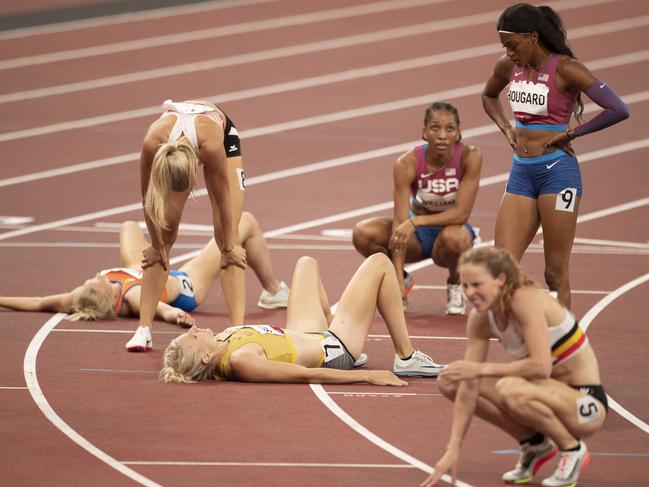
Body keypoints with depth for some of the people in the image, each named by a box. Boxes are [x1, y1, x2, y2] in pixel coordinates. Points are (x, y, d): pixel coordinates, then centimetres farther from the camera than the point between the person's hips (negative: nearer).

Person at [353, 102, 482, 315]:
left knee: (454, 237, -39)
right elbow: (400, 223, -25)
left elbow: (462, 213, -25)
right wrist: (398, 282, -32)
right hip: (418, 235, 1)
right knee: (363, 233, -25)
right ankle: (403, 280, 4)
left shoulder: (470, 157, -23)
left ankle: (455, 285, -3)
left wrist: (416, 221, -38)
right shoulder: (407, 163, -22)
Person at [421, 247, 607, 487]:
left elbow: (541, 366, -34)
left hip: (587, 402, -8)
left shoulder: (526, 300, -25)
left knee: (510, 390, -37)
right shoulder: (480, 319, -4)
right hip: (549, 392, 8)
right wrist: (453, 449, -14)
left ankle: (572, 449, -9)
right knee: (450, 382, -1)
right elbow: (469, 387, -6)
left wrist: (483, 369, -31)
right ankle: (534, 445, 8)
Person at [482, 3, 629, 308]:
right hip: (521, 173, 6)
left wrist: (571, 134, -14)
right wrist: (505, 128, 12)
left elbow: (618, 110, -20)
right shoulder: (508, 67, 7)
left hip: (557, 171, -6)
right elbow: (488, 96, 30)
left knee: (555, 274, -2)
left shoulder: (565, 69, -12)